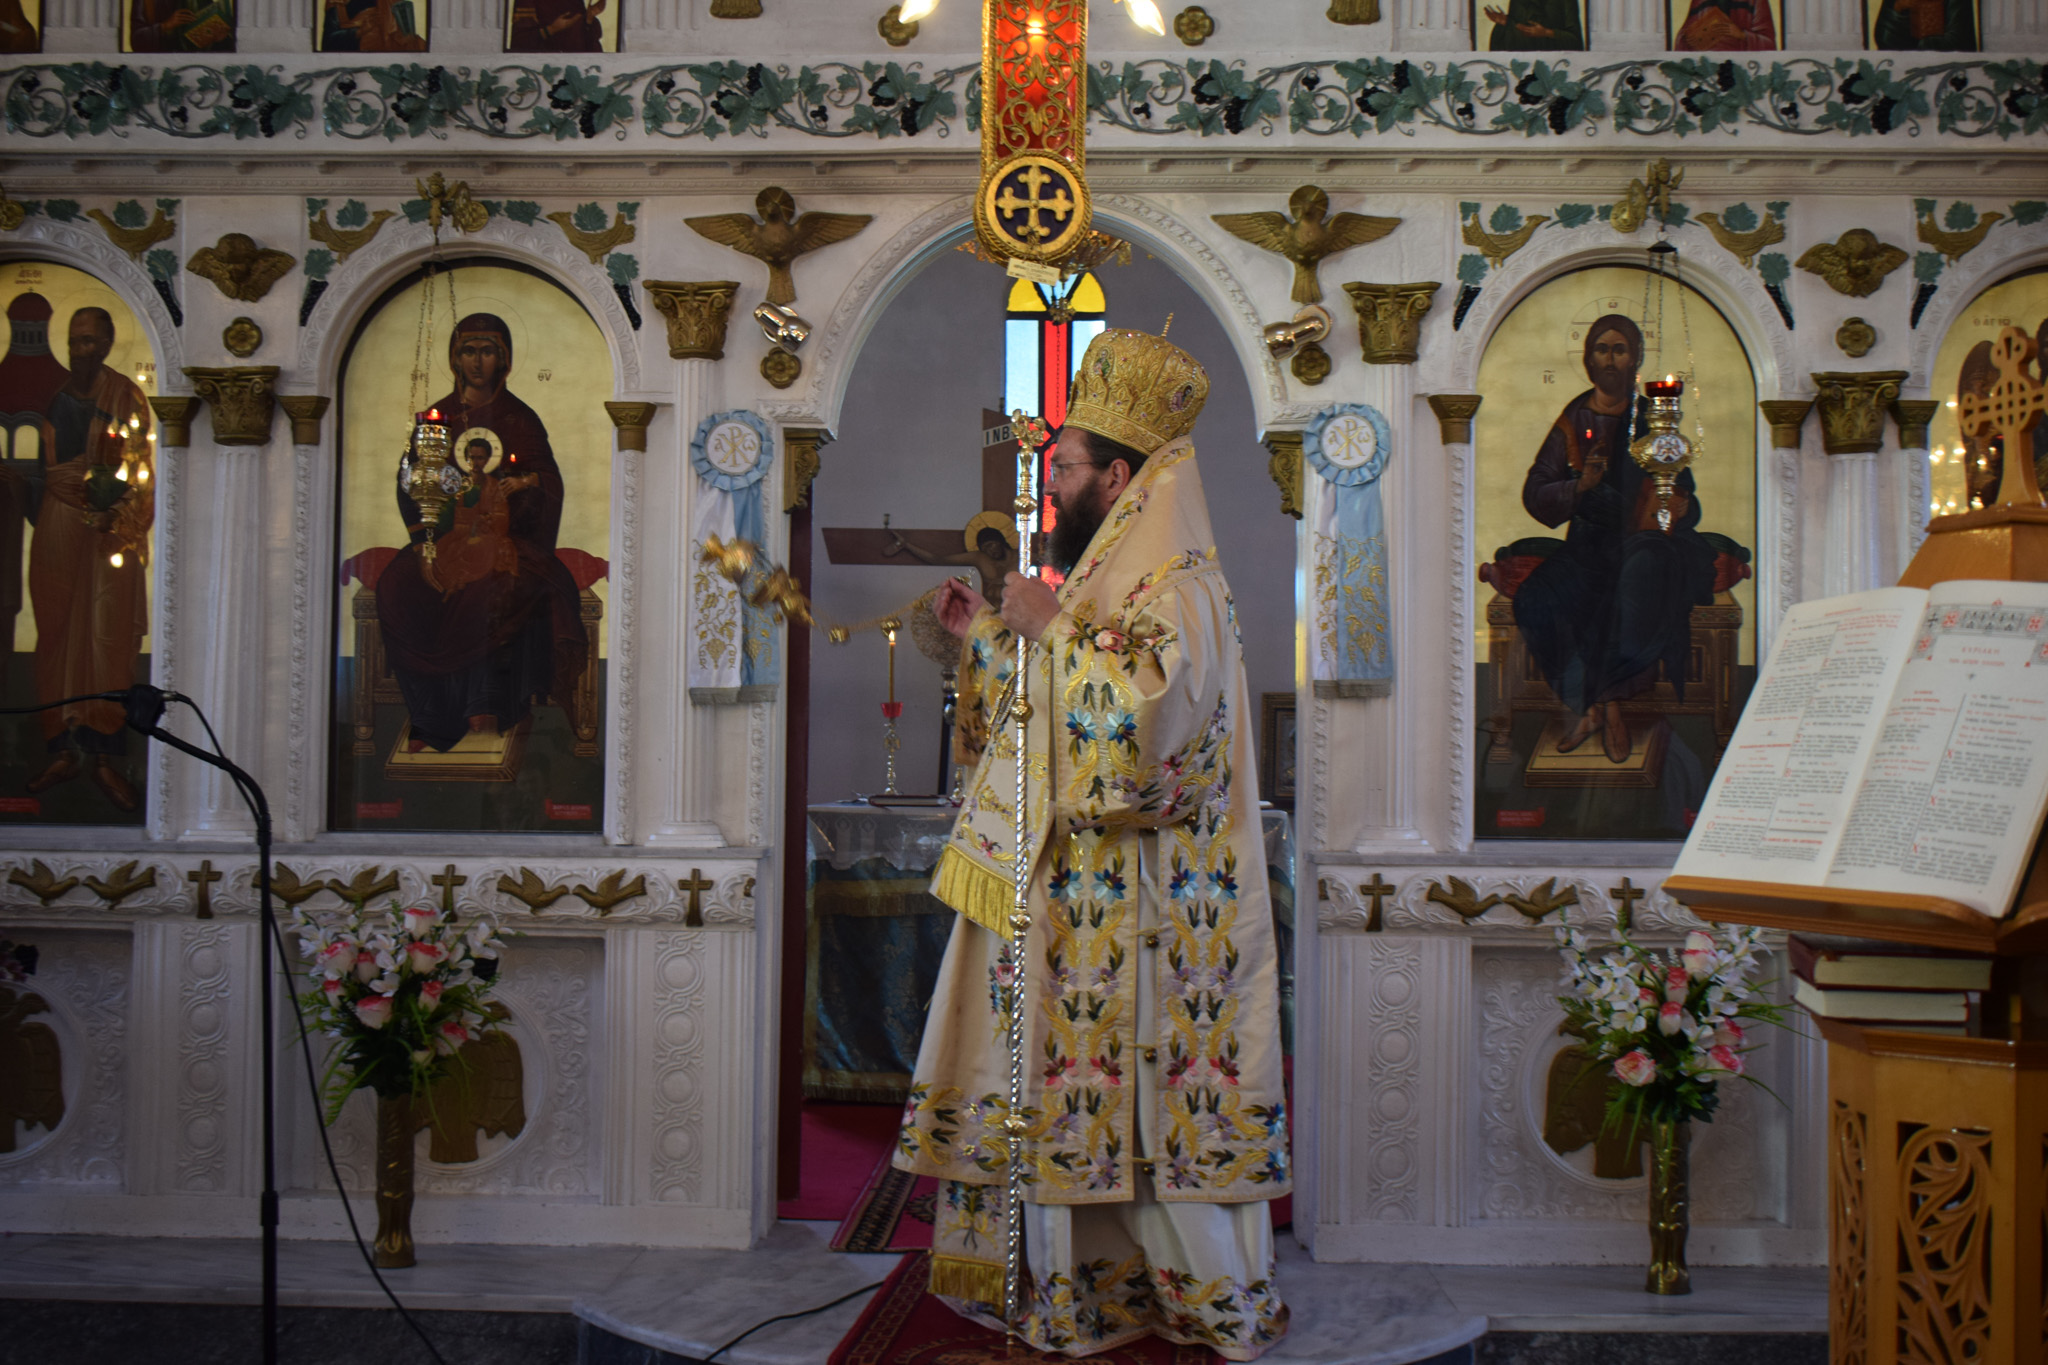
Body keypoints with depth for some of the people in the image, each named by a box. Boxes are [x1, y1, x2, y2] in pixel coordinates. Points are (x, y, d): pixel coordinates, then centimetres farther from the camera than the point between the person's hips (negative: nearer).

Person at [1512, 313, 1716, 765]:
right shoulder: (1574, 419, 7)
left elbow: (1683, 492, 4)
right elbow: (1534, 493, 2)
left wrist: (1680, 508, -19)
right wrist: (1580, 485, -16)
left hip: (1646, 542, -2)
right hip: (1591, 545, 2)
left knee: (1645, 572, -37)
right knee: (1536, 600, -25)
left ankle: (1596, 707, -22)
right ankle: (1605, 709, -12)